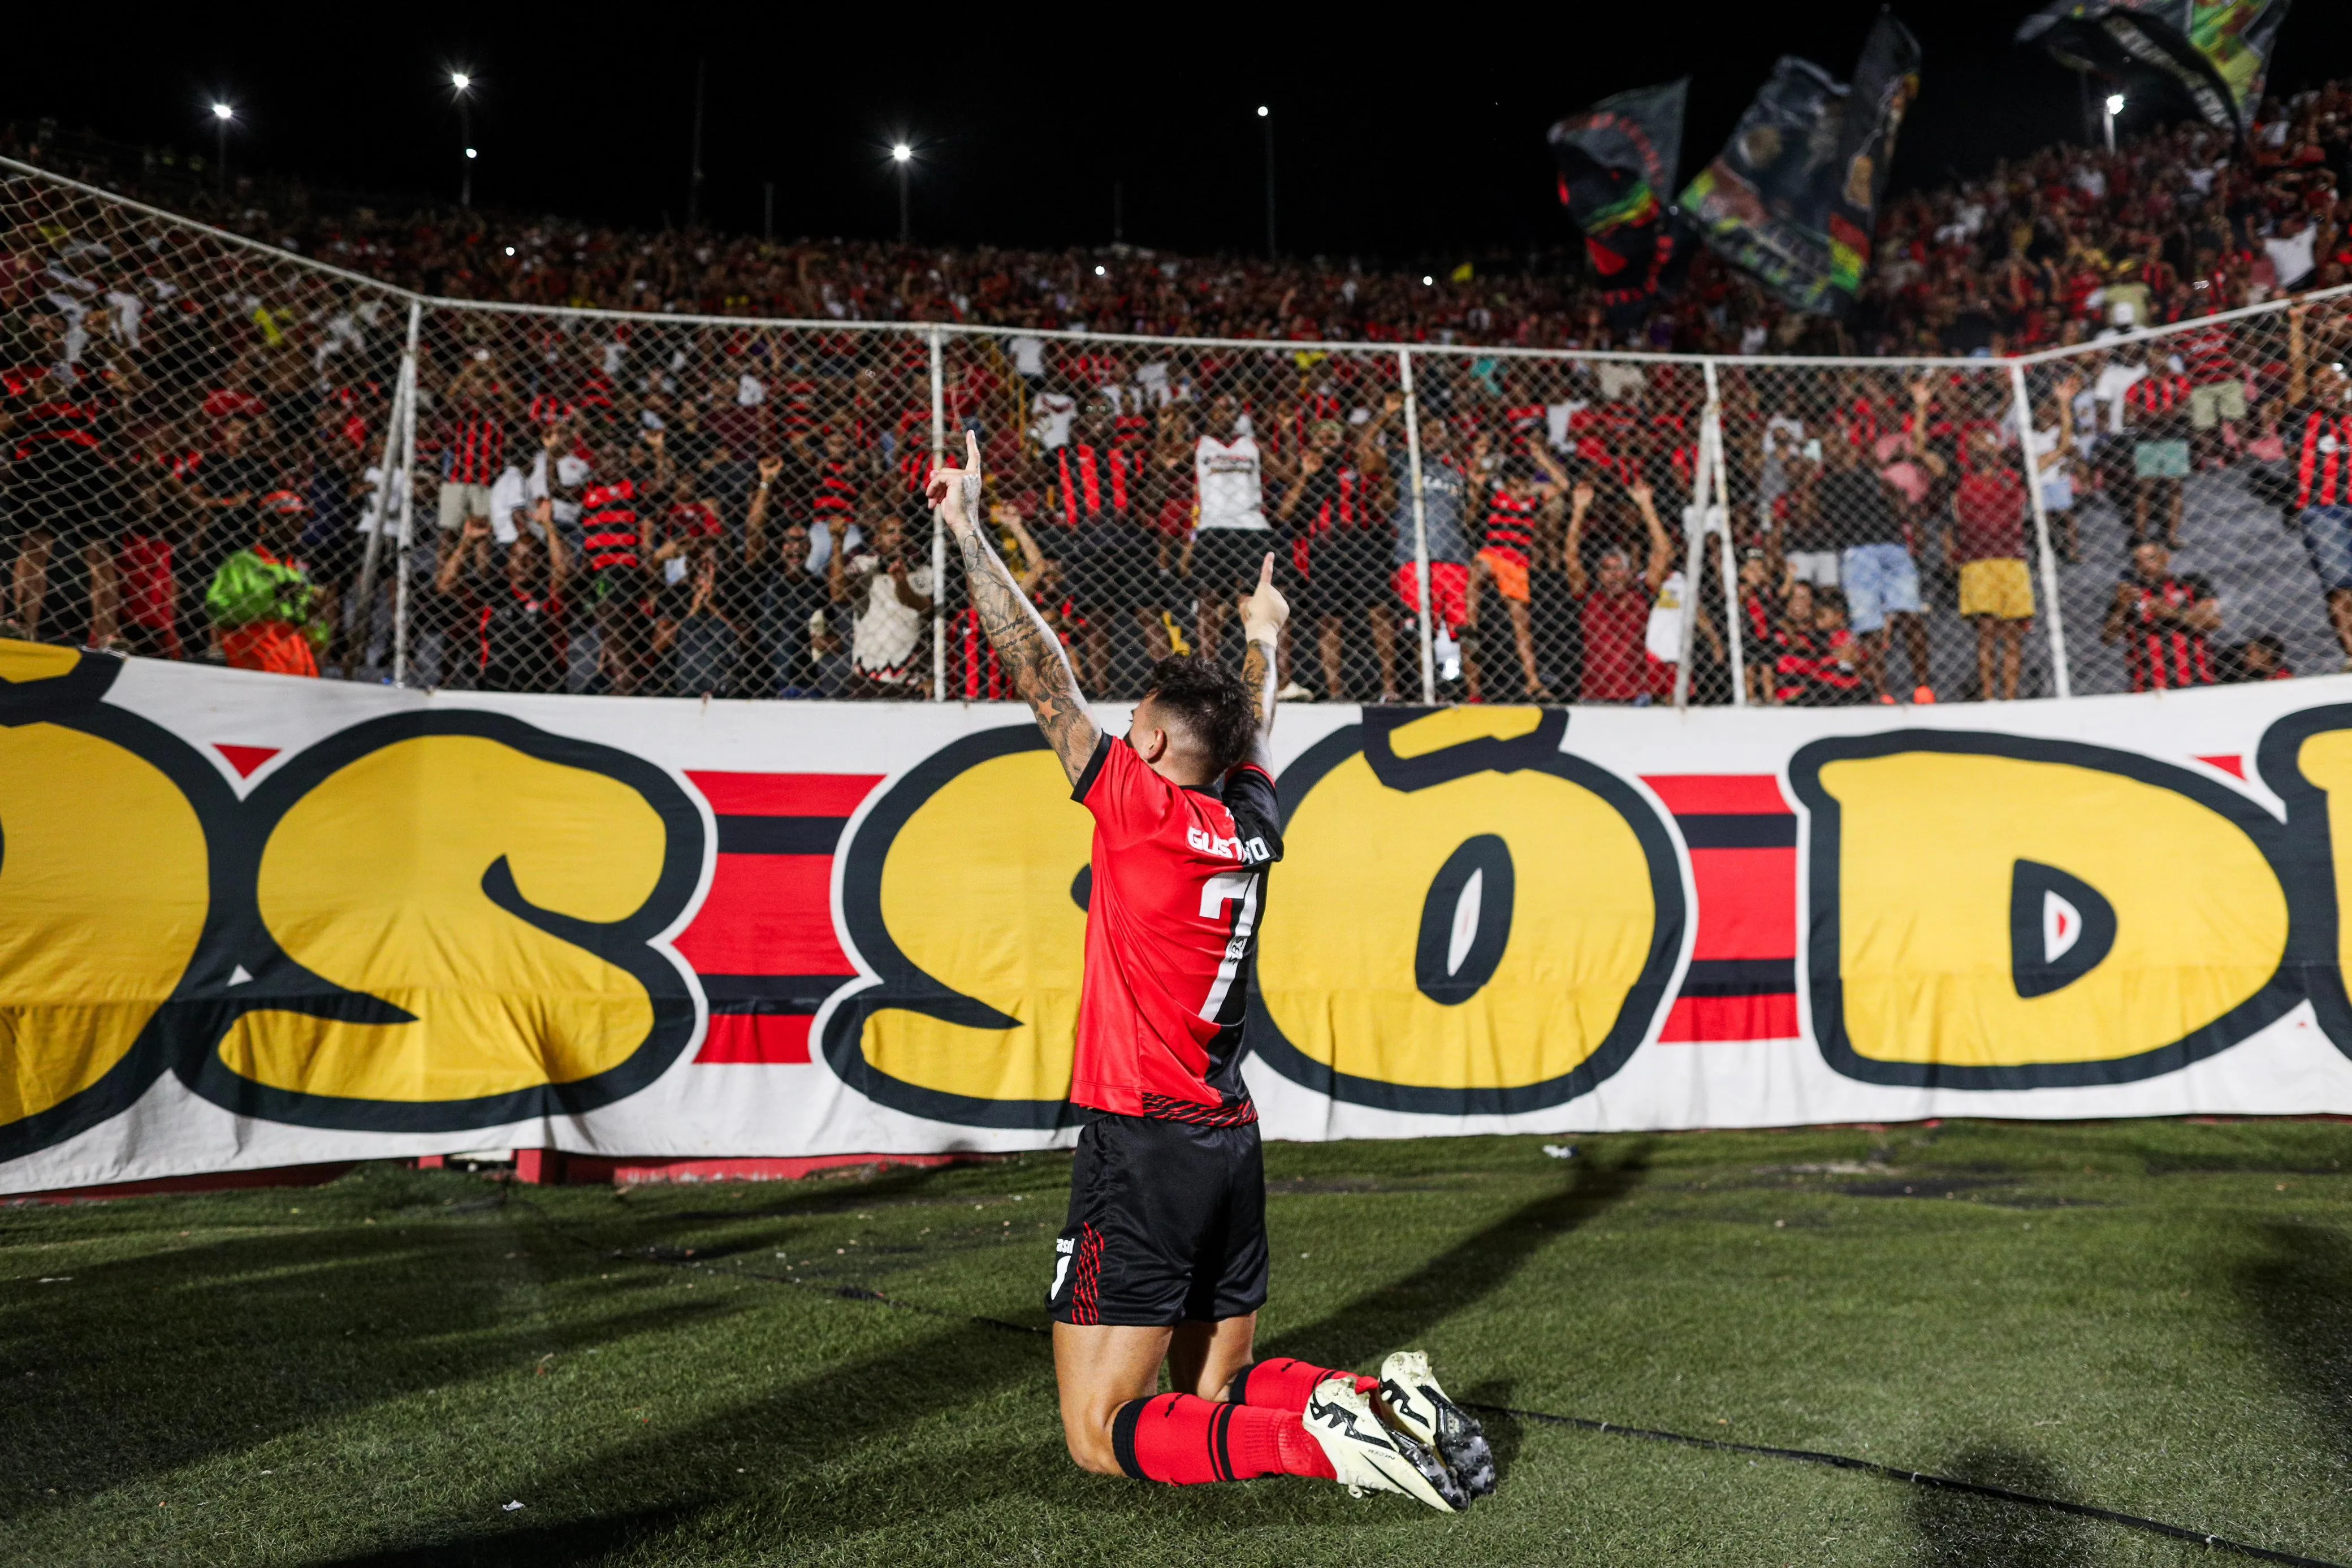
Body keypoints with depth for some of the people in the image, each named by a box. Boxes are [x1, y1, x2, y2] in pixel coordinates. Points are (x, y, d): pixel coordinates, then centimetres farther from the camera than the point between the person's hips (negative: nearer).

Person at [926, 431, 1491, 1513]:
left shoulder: (1141, 806, -12)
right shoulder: (1254, 822, 5)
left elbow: (1042, 674, -9)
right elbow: (1255, 721, 25)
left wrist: (966, 531, -3)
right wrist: (1262, 639, 44)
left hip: (1142, 1145, -7)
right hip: (1231, 1141, 8)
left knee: (1099, 1434, 0)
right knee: (1218, 1388, 23)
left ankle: (1323, 1440, -11)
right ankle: (1380, 1400, 3)